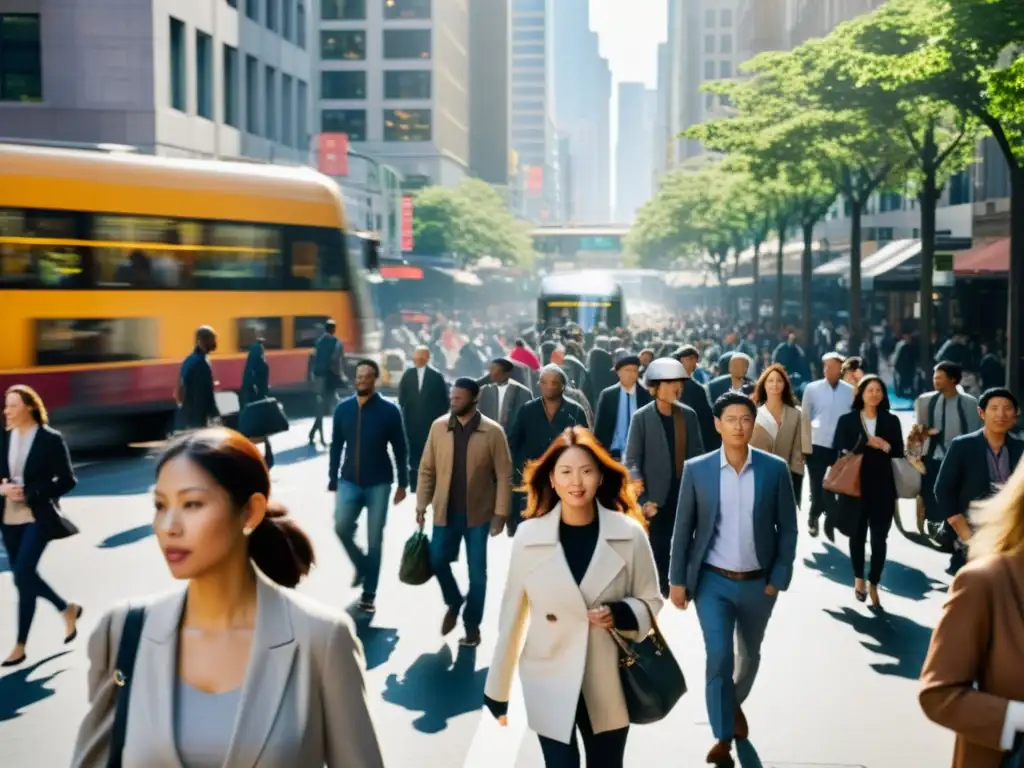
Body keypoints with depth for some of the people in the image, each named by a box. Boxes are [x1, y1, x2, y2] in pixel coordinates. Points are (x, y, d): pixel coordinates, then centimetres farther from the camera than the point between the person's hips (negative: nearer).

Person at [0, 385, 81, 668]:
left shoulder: (51, 439, -9)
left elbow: (67, 480, -10)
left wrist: (29, 493, -18)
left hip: (37, 518, -6)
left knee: (23, 575, -13)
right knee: (23, 575, 11)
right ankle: (67, 609, 35)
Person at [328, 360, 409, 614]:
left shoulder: (389, 410, -7)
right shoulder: (343, 409, 1)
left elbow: (400, 449, -2)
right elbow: (336, 447, 8)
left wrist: (403, 483, -2)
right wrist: (332, 480, 7)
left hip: (379, 484, -2)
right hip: (350, 482, 2)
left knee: (375, 540, 2)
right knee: (341, 527, -14)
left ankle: (369, 594, 13)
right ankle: (361, 565, 17)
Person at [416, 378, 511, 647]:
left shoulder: (493, 432, -9)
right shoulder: (438, 427, -1)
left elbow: (504, 475, -8)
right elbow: (427, 469, 4)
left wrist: (500, 513, -12)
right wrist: (421, 504, 1)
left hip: (478, 513, -2)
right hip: (445, 511, 3)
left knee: (477, 572, 6)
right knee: (437, 560, 5)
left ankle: (472, 626, 21)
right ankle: (454, 603, 33)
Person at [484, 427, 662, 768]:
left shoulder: (629, 534, -8)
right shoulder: (528, 536, -9)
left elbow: (650, 601, 4)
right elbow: (511, 615, -2)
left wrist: (620, 614, -18)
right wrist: (497, 691, 3)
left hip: (609, 687, 1)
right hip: (549, 686, -1)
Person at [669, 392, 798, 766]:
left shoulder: (775, 469, -6)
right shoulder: (696, 469, -7)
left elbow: (787, 528, -1)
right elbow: (683, 528, -1)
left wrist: (778, 578, -4)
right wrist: (678, 579, -3)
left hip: (758, 583, 2)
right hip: (713, 581, -2)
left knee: (749, 654, 20)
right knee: (718, 656, -10)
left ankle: (736, 703, 48)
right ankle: (723, 738, 3)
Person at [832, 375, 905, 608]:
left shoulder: (891, 420, 7)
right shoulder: (847, 420, 2)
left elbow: (899, 452, 6)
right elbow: (840, 452, 0)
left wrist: (885, 446, -12)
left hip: (882, 486, 1)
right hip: (855, 485, -1)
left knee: (879, 537, -2)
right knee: (857, 533, 10)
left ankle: (873, 585, 7)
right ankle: (859, 578, 29)